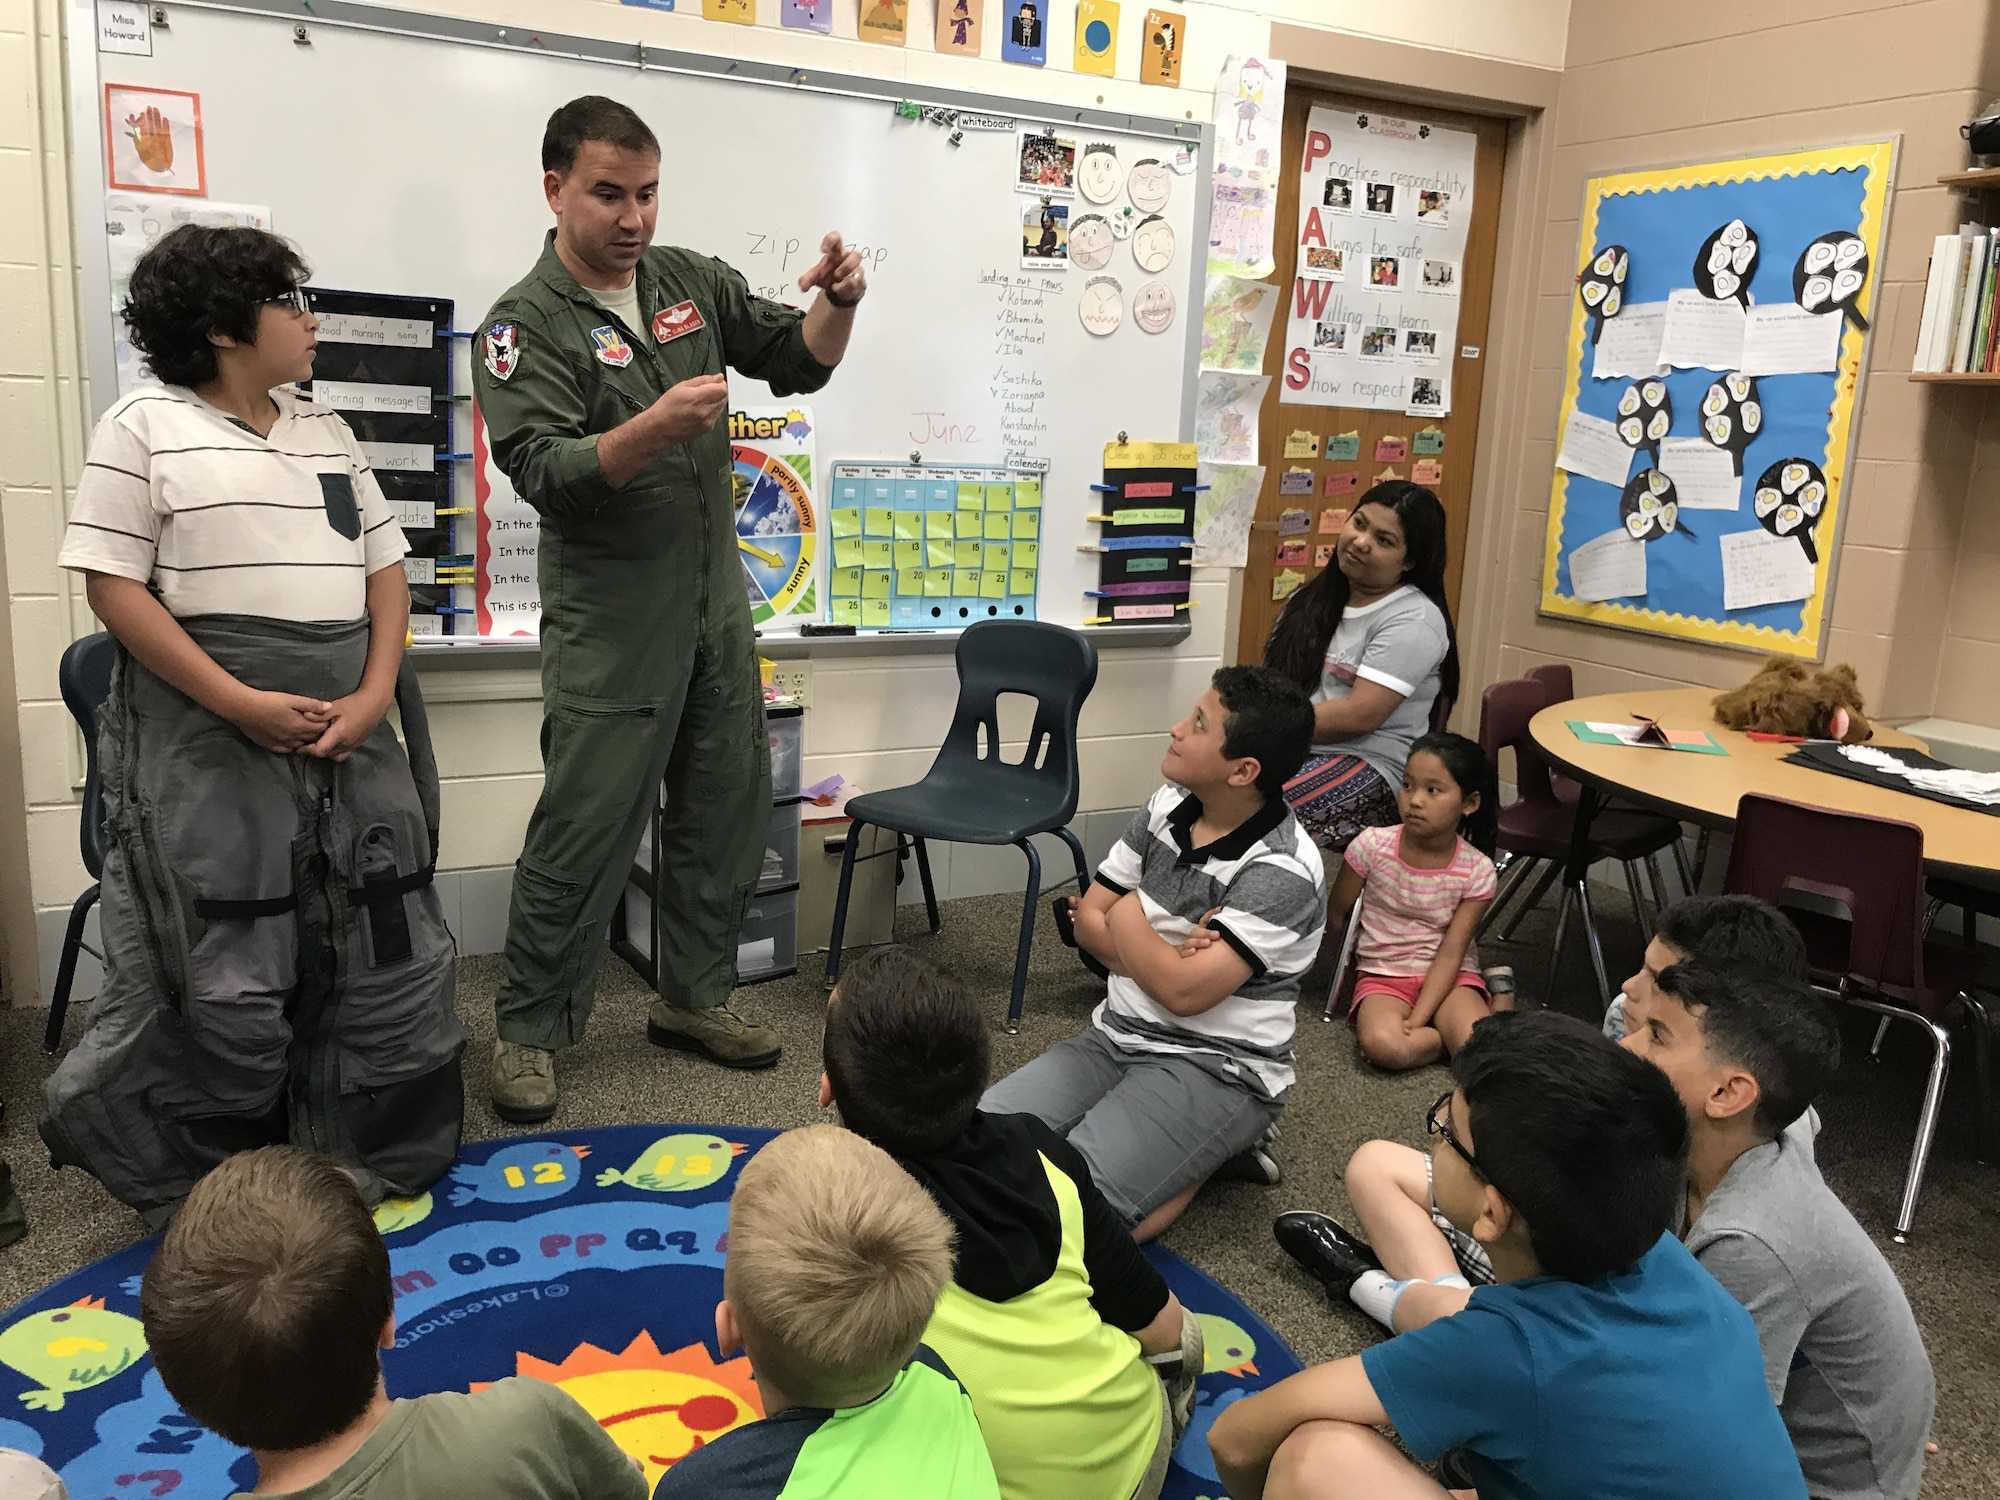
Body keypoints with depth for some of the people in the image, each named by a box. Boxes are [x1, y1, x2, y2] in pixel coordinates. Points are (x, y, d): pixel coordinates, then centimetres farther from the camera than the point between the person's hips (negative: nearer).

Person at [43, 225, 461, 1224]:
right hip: (209, 734, -5)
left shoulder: (324, 429, 16)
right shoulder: (145, 428, 0)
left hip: (349, 729, 6)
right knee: (226, 973, -1)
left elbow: (385, 566, 12)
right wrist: (240, 704, -17)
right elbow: (114, 584, -7)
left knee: (389, 950, 7)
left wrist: (376, 694, -5)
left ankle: (379, 1169, 25)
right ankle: (199, 1198, 23)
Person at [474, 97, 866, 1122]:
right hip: (611, 622, -6)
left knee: (727, 811, 12)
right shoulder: (526, 325, -9)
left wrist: (836, 306, -8)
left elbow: (796, 361, 13)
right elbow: (548, 475, -20)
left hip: (717, 603, 6)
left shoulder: (690, 280, 8)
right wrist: (656, 427, -35)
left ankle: (694, 998, 29)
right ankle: (527, 1031, 14)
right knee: (583, 832, -2)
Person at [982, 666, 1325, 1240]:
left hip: (1215, 1069, -7)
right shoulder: (1167, 807, 2)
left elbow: (1184, 990, -23)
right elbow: (1088, 920, 6)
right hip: (1117, 1037, 7)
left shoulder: (1282, 871, -19)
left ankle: (1215, 1153, 1)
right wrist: (1164, 953, -13)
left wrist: (1126, 920, -6)